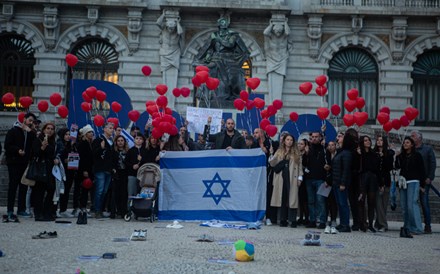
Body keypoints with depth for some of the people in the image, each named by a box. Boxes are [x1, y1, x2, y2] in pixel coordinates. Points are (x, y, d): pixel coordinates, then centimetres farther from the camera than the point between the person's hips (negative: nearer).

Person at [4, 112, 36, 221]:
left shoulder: (30, 133, 13)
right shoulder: (13, 131, 0)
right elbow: (7, 145, -7)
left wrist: (30, 132, -10)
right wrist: (17, 150, -21)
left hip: (25, 163, 5)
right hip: (14, 162, -5)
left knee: (24, 187, 7)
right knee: (13, 186, -3)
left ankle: (21, 209, 16)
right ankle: (10, 211, -1)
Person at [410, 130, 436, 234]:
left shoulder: (428, 149, 5)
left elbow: (433, 164, 0)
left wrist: (429, 178, -8)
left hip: (424, 181, -3)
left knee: (424, 202, -5)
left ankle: (428, 226, 1)